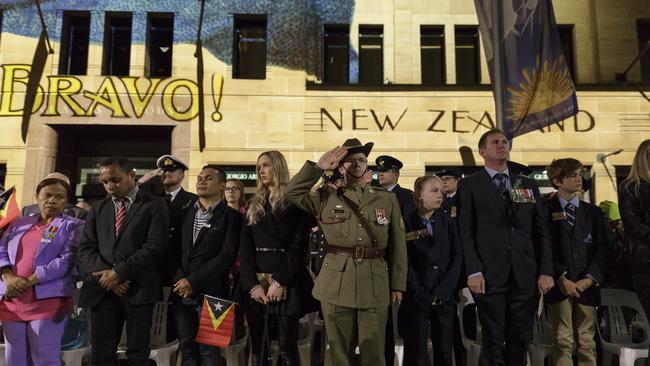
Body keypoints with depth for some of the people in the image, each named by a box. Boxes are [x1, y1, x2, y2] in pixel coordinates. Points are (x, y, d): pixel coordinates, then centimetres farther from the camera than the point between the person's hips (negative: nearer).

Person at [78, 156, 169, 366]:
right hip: (102, 289, 4)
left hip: (138, 289, -4)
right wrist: (104, 274, -8)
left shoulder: (154, 205, 1)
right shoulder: (98, 208, 17)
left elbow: (155, 247, -10)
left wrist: (118, 273, -12)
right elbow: (86, 248, 9)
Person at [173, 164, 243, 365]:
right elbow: (177, 249, 14)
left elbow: (226, 256, -11)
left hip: (210, 292, -4)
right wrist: (179, 281, 1)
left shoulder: (231, 216, -3)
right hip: (182, 291, 5)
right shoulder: (186, 212, 13)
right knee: (187, 349, 9)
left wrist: (193, 281, -12)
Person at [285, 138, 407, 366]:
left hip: (375, 284, 0)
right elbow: (292, 192, -2)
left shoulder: (387, 199, 9)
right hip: (336, 283, 0)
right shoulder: (326, 197, 8)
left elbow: (398, 245, 9)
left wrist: (398, 284, 5)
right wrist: (318, 166, -6)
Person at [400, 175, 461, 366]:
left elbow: (456, 258, 2)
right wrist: (422, 296, -10)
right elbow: (404, 263, -5)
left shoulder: (447, 223, 10)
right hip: (416, 299, -3)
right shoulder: (406, 224, -1)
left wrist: (441, 292, -8)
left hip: (445, 299, 3)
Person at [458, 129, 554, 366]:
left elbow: (541, 232, 12)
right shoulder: (469, 185, 3)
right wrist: (473, 272, -11)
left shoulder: (528, 185, 15)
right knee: (493, 342, 3)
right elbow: (466, 233, -3)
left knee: (521, 340, 10)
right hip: (490, 276, -3)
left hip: (526, 276, 4)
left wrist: (546, 271, 3)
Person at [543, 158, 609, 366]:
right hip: (558, 285, -3)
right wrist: (561, 278, -13)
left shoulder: (593, 212, 13)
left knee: (587, 342, 5)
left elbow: (603, 249, 5)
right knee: (563, 342, -1)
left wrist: (589, 279, -7)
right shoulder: (545, 211, 2)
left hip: (587, 286, 3)